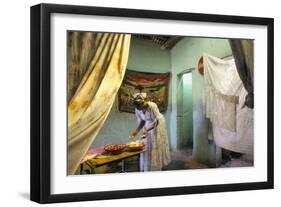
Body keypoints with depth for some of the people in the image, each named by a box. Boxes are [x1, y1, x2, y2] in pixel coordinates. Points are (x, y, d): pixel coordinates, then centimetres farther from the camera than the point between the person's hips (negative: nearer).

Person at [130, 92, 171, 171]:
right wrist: (136, 131, -20)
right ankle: (147, 168, 12)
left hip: (158, 125, -5)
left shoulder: (152, 106, -35)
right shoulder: (137, 110, -17)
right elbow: (142, 122, -5)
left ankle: (156, 167, 10)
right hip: (147, 125, 5)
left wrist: (147, 130, -46)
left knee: (156, 146, -1)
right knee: (147, 146, 3)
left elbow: (156, 122, -33)